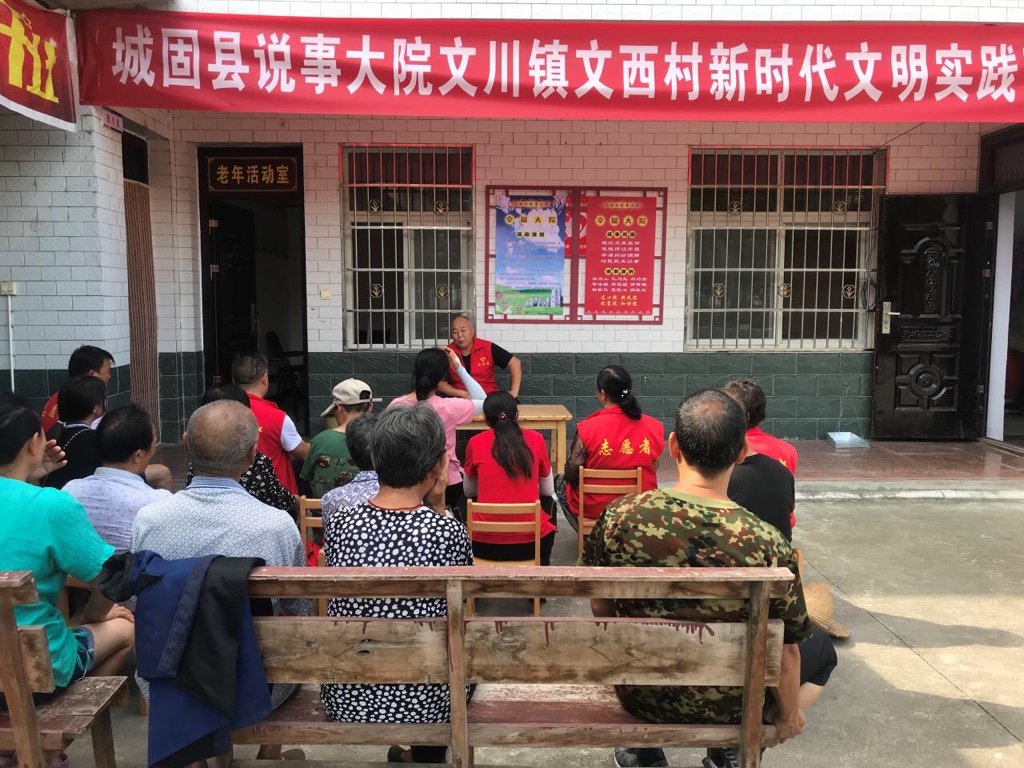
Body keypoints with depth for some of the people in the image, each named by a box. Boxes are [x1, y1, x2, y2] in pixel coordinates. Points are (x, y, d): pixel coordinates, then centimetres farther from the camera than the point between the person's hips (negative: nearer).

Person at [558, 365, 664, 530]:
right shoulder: (654, 427, -12)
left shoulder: (588, 428, -21)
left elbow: (571, 475, -12)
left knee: (560, 482, 27)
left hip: (595, 508, -3)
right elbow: (652, 469, 3)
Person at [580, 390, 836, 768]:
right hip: (724, 706, -2)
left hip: (639, 695, 2)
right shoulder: (766, 543, -27)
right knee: (821, 649, 25)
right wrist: (788, 715, 8)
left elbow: (600, 608, -5)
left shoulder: (618, 516, -21)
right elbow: (785, 651, -13)